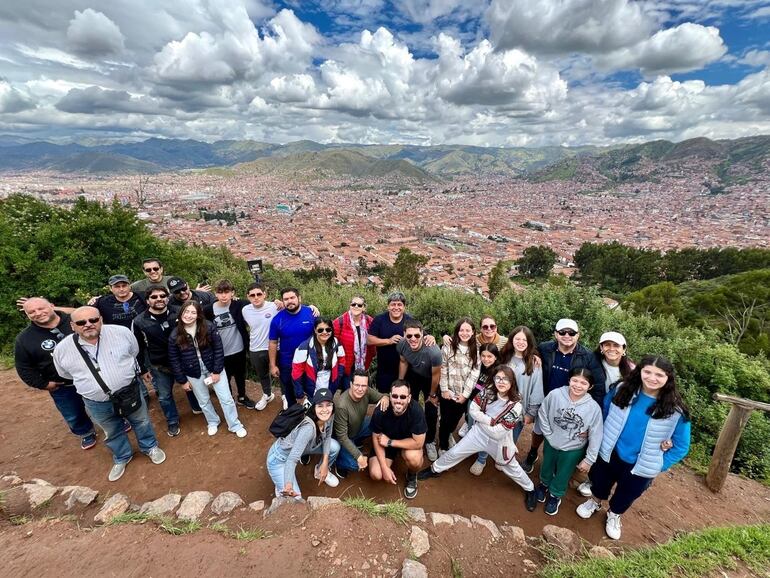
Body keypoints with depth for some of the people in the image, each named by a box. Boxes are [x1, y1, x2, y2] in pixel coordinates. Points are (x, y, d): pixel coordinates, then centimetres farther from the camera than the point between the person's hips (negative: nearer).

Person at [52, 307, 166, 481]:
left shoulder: (121, 332, -16)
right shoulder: (62, 349, -13)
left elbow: (134, 353, 3)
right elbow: (65, 374, 7)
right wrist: (88, 382, 11)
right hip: (97, 403, 1)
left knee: (141, 422, 20)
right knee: (112, 432, 23)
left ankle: (150, 447, 46)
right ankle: (121, 458, 48)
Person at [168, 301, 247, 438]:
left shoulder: (209, 327, -16)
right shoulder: (175, 335, -11)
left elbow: (218, 349, -12)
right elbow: (174, 360, -3)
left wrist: (217, 371, -12)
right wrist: (182, 380, -1)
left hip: (213, 367, -1)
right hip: (194, 373, 2)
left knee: (226, 398, 4)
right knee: (204, 401, 18)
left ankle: (235, 425, 23)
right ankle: (213, 422, 44)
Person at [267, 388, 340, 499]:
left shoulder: (329, 417, -19)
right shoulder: (308, 428, -40)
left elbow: (327, 437, -1)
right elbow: (292, 459, -43)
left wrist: (325, 462, -10)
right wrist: (288, 486, -54)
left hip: (301, 447, 6)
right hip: (279, 458, -6)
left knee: (335, 447, -7)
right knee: (294, 499, -15)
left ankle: (321, 471, 21)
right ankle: (282, 486, 17)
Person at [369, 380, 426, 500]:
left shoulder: (416, 411, -32)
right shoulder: (380, 411, -28)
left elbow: (418, 442, -26)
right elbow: (376, 439, -14)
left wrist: (390, 442, -24)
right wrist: (385, 468, -18)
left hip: (409, 443, -1)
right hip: (385, 442, 1)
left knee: (414, 458, -32)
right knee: (376, 475, -17)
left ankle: (412, 477, 5)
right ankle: (391, 460, 18)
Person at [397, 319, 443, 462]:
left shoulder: (433, 351, -42)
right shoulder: (401, 345, -30)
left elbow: (435, 375, -23)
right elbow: (403, 362, -6)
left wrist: (432, 395, -8)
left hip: (430, 379, -3)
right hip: (413, 376, 3)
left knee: (431, 412, 3)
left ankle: (430, 442, 28)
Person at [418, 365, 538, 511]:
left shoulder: (515, 406, -28)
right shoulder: (487, 392, -19)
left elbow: (498, 433, -25)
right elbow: (473, 409, -14)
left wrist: (482, 419, -17)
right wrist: (491, 421, -20)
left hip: (498, 442, -3)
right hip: (479, 433, 3)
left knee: (511, 468, 20)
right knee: (454, 453, 12)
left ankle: (530, 489, 49)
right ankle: (435, 469, 37)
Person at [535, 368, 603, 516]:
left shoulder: (594, 408, -25)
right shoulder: (555, 394, -26)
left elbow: (595, 436, -14)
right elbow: (542, 414, -10)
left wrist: (589, 459, -8)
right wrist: (549, 435, -9)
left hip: (573, 451, -1)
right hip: (551, 444, 1)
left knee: (562, 477, 23)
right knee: (546, 469, 28)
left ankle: (555, 495, 51)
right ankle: (544, 484, 58)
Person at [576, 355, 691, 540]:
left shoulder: (675, 410, -21)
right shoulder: (622, 390, -17)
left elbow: (681, 446, -8)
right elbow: (604, 410, 1)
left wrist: (659, 466, -8)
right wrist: (604, 437, 2)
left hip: (641, 466, -1)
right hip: (610, 454, 1)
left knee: (626, 495, 25)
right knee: (600, 483, 25)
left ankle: (614, 515, 55)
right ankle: (595, 502, 56)